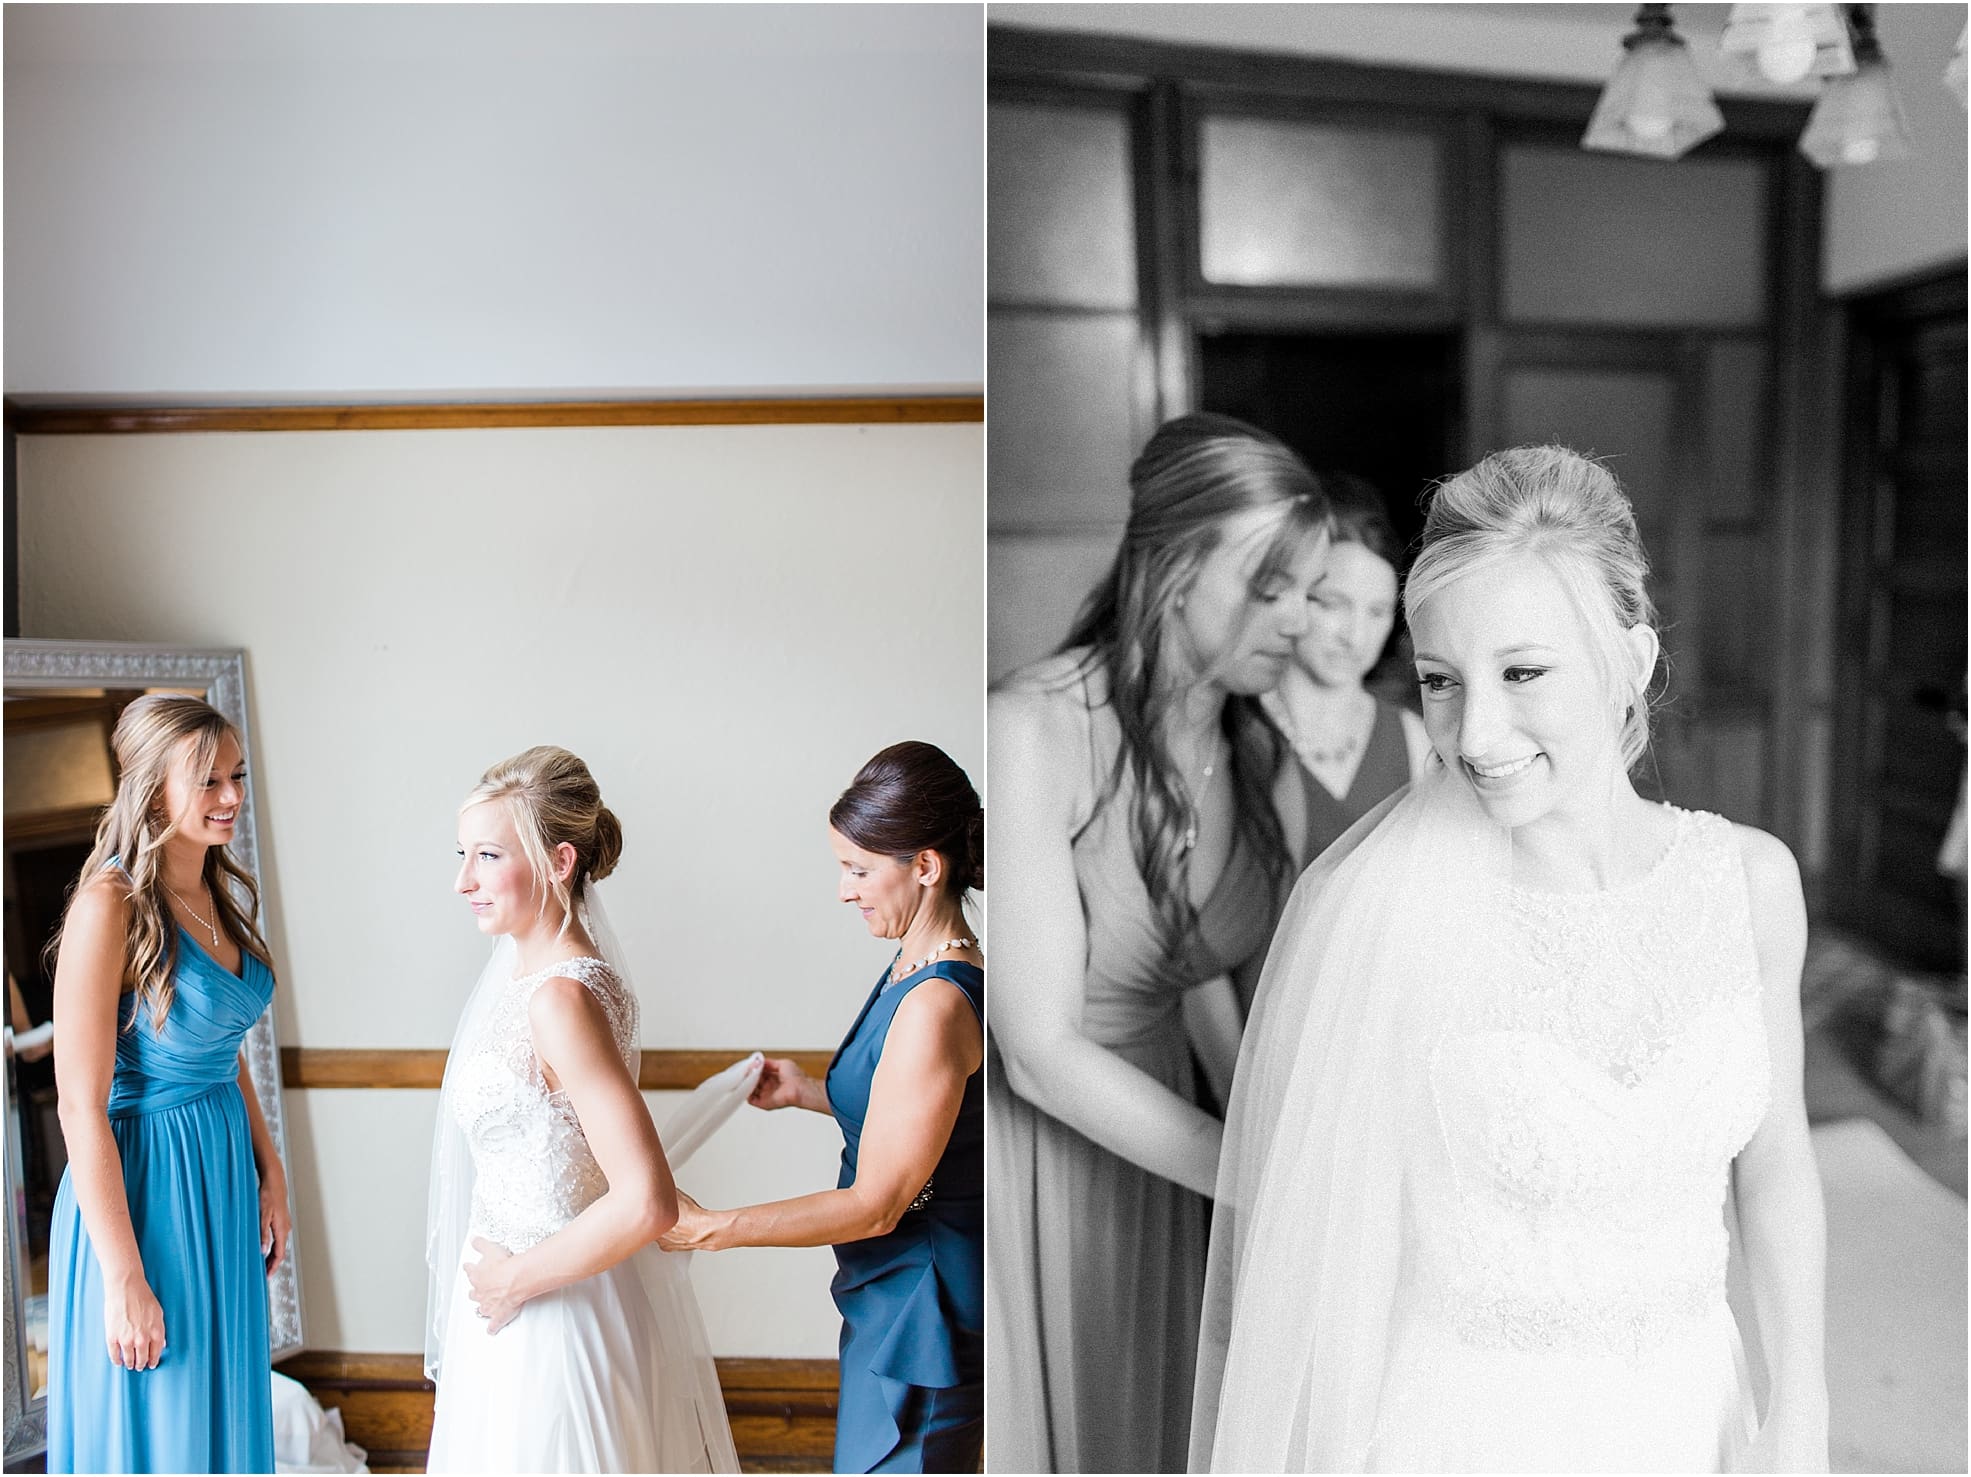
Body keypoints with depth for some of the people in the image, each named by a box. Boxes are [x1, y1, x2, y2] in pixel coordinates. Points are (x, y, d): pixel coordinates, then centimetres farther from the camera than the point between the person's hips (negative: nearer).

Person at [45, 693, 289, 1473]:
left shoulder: (220, 894, 5)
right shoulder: (111, 905, -20)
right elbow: (81, 1104, -20)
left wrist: (269, 1174, 13)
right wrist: (124, 1278, -19)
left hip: (224, 1172, 8)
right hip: (141, 1181, -7)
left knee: (223, 1412, 20)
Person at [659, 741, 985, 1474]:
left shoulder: (937, 1005, -28)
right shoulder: (918, 968, 3)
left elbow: (876, 1204, -24)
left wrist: (709, 1228, -20)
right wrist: (807, 1092, 10)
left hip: (925, 1311, -10)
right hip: (902, 1298, 10)